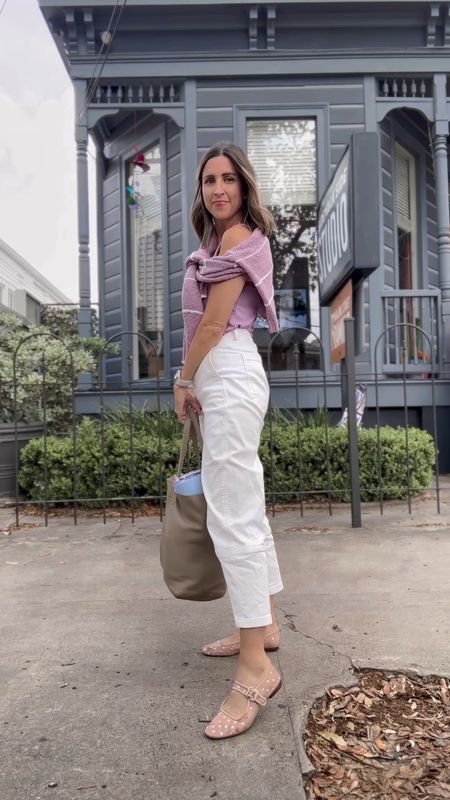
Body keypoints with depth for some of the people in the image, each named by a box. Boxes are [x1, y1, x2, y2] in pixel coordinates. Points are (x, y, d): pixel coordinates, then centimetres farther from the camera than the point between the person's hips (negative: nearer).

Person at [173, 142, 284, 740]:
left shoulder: (237, 236, -6)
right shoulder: (224, 239, 25)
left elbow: (213, 322, -13)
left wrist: (183, 381, -3)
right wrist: (193, 381, 17)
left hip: (227, 377, -11)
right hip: (225, 378, 11)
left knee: (231, 514, -14)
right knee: (247, 507, 13)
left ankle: (256, 668, -8)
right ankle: (263, 627, 25)